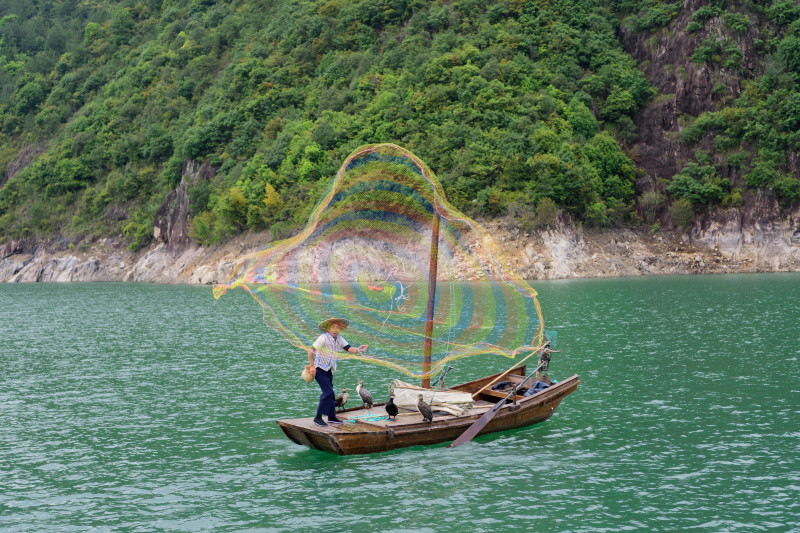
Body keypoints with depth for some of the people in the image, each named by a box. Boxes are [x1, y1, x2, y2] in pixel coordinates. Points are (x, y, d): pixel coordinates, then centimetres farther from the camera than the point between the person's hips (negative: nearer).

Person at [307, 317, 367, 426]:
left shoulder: (339, 339, 8)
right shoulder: (324, 338, -16)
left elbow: (348, 348, -2)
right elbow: (311, 350, -19)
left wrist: (358, 349, -22)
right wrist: (312, 366, -21)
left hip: (329, 370, 8)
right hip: (320, 369, -8)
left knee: (330, 394, 15)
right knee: (328, 392, -17)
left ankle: (332, 417, 27)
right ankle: (318, 417, -13)